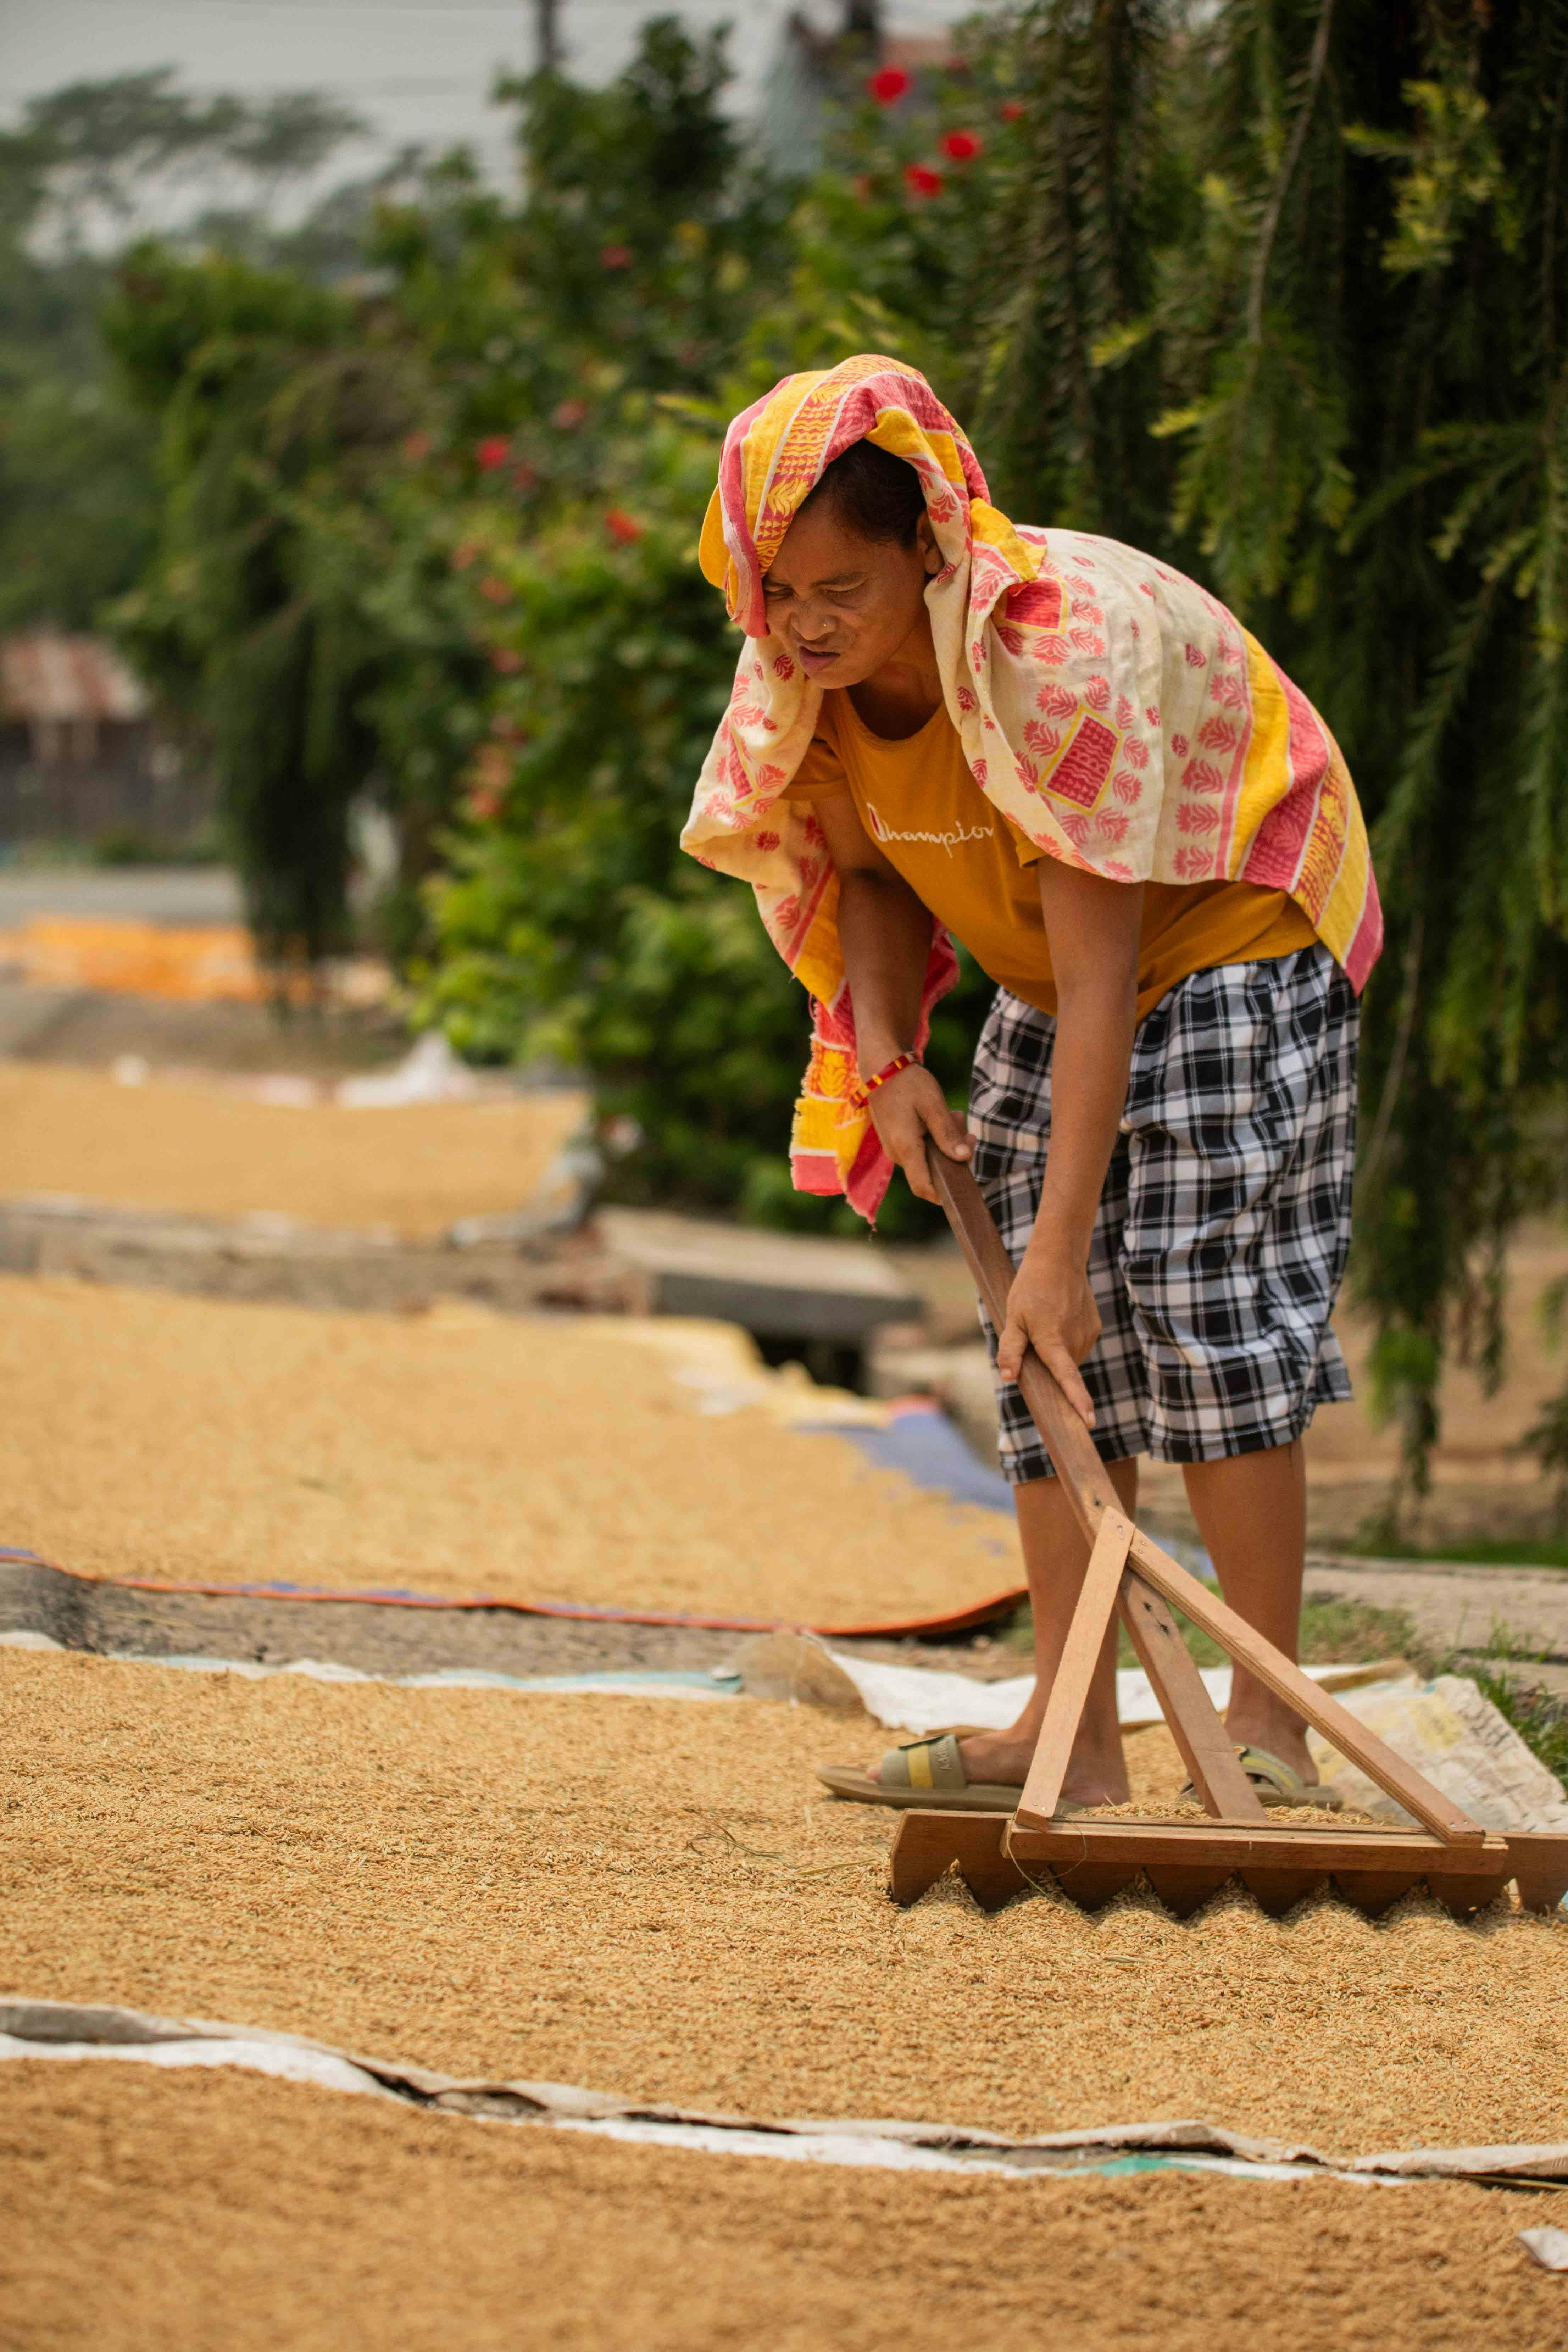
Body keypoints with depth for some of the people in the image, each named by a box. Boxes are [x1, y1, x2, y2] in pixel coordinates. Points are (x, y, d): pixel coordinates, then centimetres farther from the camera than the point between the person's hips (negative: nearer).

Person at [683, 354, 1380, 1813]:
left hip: (1229, 938, -7)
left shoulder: (1063, 648, -35)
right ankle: (1069, 1738, 1)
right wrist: (888, 1063, -14)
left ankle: (1266, 1724, -7)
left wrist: (1062, 1241, -37)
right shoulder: (804, 673, -15)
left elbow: (1097, 968, -35)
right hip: (1045, 984, 7)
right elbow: (866, 872, 4)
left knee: (1206, 1299, -15)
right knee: (1046, 1351, 0)